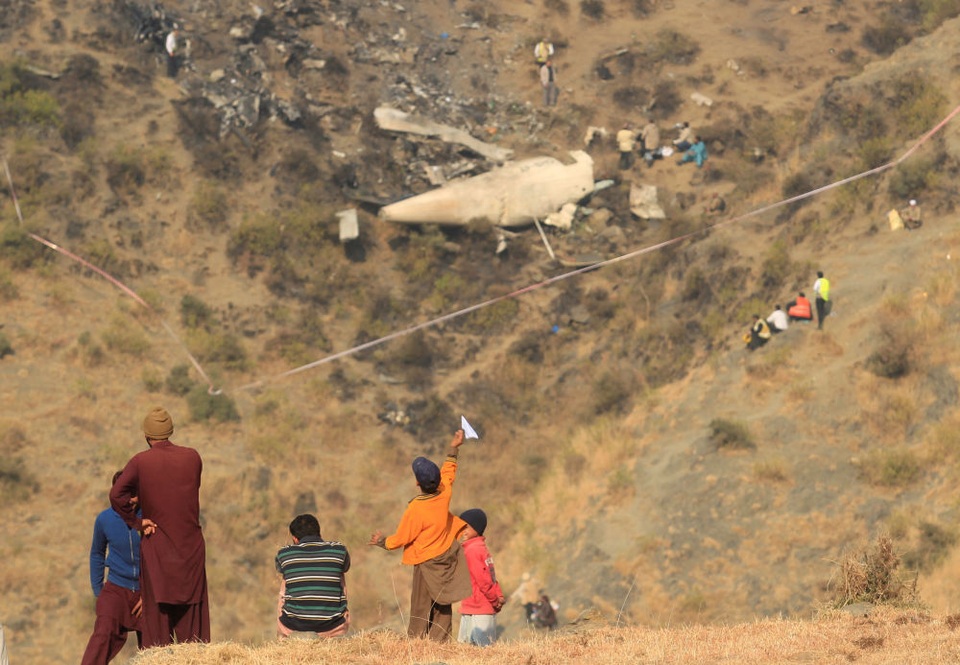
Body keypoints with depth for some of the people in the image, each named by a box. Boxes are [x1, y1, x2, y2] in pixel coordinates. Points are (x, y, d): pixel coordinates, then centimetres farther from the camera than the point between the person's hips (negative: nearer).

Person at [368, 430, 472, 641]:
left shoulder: (416, 509, -22)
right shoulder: (444, 495, -8)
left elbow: (401, 539, -11)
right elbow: (448, 473, 15)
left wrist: (382, 542, 8)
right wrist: (453, 449, 26)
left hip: (427, 563, -6)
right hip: (448, 558, 6)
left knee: (421, 608, 2)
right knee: (443, 607, 8)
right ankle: (440, 641, 7)